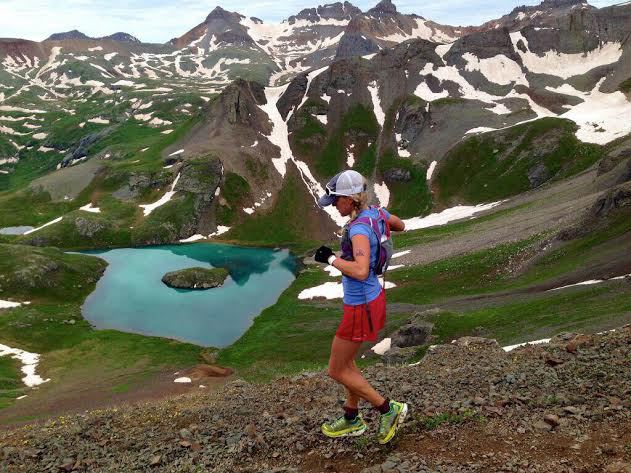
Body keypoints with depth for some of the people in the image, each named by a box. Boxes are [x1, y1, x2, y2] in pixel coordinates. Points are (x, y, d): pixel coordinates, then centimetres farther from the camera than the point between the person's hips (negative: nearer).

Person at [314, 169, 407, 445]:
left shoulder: (359, 229, -28)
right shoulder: (376, 212, -1)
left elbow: (360, 271, -40)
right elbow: (400, 226, 20)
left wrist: (330, 258, -26)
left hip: (361, 308, -10)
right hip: (372, 297, 10)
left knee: (336, 371, 8)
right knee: (345, 362, 24)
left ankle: (389, 409, 18)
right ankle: (352, 421, 41)